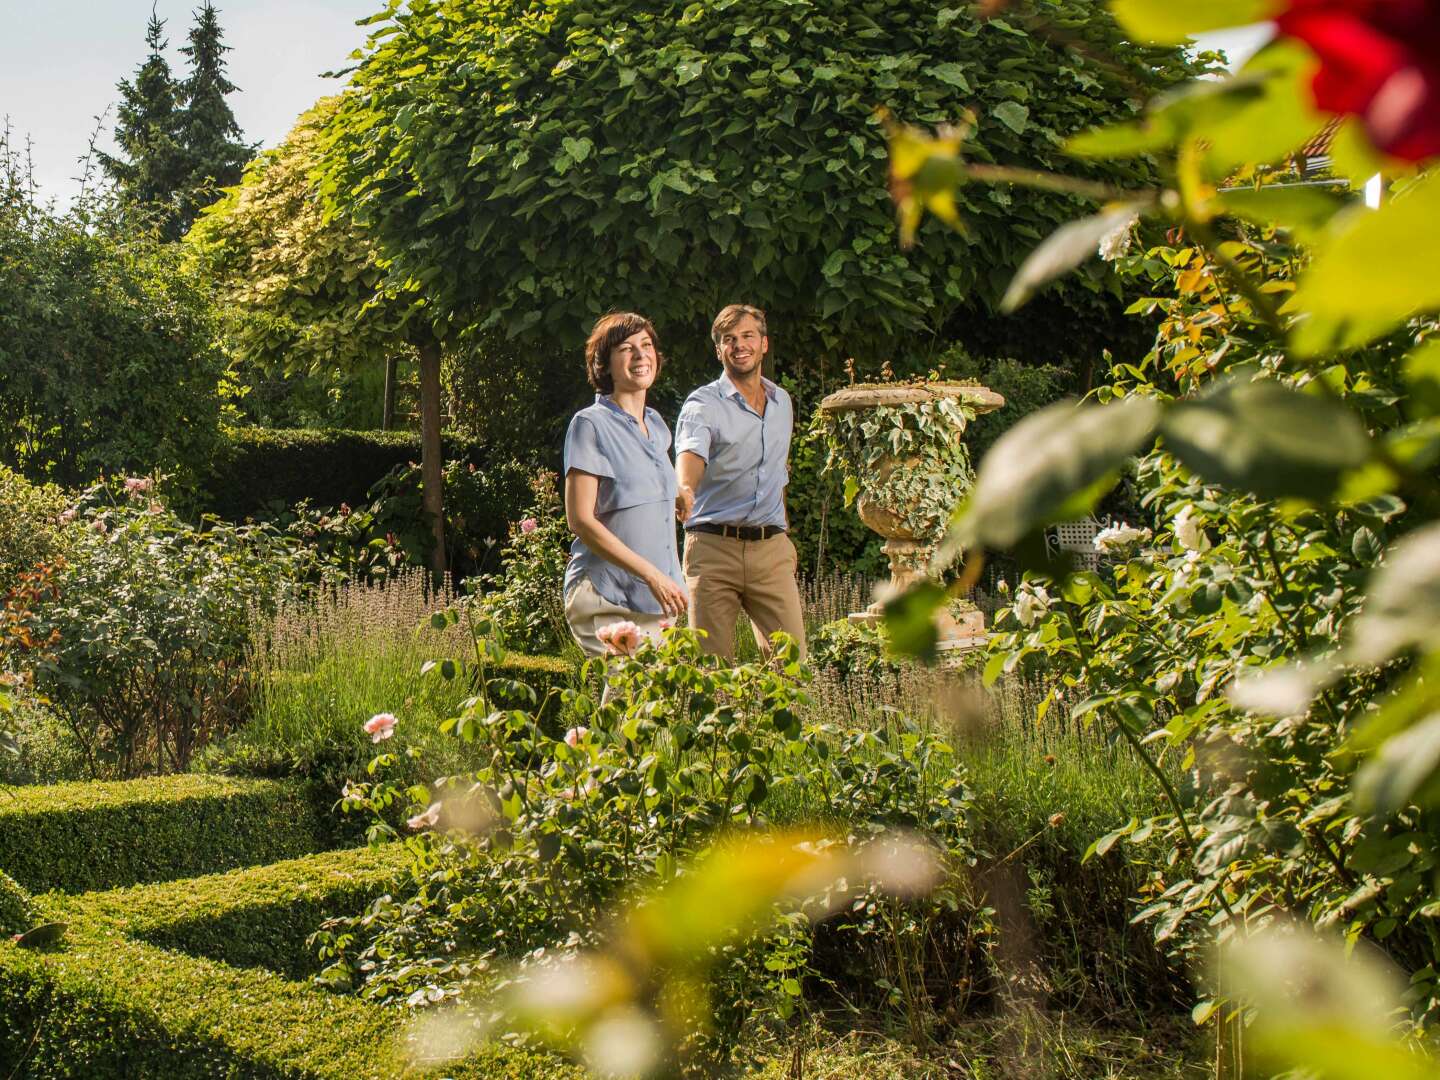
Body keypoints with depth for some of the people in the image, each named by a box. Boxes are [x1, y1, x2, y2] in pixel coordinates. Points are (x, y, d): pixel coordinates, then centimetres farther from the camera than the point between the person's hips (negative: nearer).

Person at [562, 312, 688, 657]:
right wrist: (651, 574, -16)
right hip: (607, 602, -7)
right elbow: (580, 519, -13)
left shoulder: (657, 426, 16)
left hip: (656, 602, 7)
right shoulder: (590, 424, -5)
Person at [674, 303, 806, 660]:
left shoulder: (782, 402, 16)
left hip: (771, 550, 4)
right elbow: (691, 453, -24)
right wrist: (685, 489, -46)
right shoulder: (703, 404, -4)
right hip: (714, 548, -4)